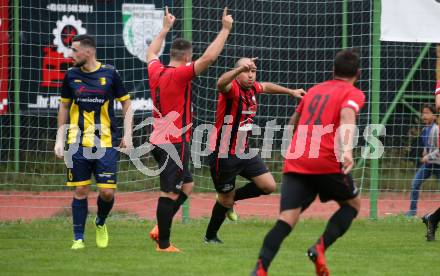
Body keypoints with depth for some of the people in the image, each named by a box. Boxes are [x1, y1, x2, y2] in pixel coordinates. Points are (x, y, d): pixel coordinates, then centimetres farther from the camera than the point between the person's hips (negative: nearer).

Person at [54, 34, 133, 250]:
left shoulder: (109, 74, -2)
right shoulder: (71, 75, 4)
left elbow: (126, 103, 7)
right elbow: (64, 107, 15)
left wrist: (127, 135, -2)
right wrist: (60, 139, 9)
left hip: (106, 143, -1)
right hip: (78, 144, 1)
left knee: (107, 192, -5)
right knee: (80, 191, -1)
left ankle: (101, 223, 24)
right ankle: (78, 238, 8)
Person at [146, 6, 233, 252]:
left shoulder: (156, 71, 8)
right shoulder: (180, 74, -14)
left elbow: (152, 53, 31)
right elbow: (209, 57, -22)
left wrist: (166, 28, 41)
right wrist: (225, 29, -14)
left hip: (160, 140, 9)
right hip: (175, 143, -9)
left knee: (187, 186, 19)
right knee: (170, 193, -5)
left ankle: (160, 229, 15)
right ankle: (164, 244, -2)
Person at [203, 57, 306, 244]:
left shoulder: (252, 88, 4)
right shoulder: (232, 88, -19)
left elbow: (266, 87, 29)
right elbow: (221, 83, -44)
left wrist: (291, 91, 32)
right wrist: (240, 68, -60)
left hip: (244, 151, 7)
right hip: (224, 155, -7)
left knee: (269, 186, -2)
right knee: (226, 201, 3)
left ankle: (230, 198, 19)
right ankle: (210, 236, 26)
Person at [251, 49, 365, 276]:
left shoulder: (314, 90, 24)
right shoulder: (353, 93, 6)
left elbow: (293, 121, 39)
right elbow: (347, 115, -17)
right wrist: (347, 149, -33)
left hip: (295, 163, 4)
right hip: (327, 162, -4)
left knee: (286, 219, -5)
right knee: (352, 203, 20)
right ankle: (321, 247, -2)